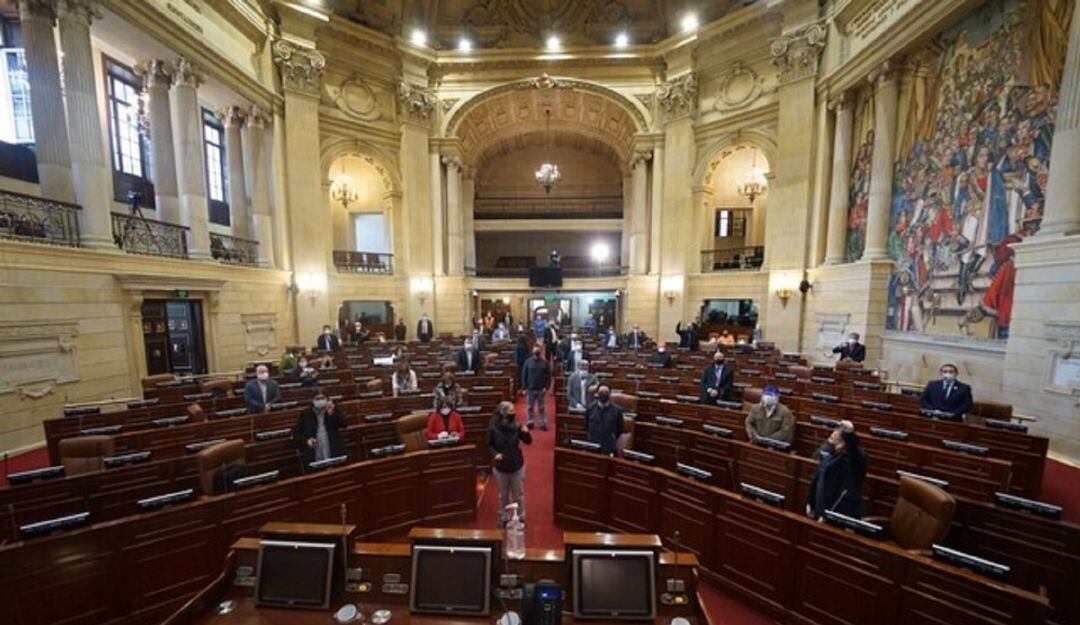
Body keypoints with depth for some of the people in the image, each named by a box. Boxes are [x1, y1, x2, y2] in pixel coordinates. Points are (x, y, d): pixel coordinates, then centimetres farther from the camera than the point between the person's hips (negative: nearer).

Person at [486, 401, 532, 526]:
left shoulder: (517, 426, -15)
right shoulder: (493, 428, -18)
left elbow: (528, 442, -7)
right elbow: (488, 445, -5)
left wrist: (526, 433, -27)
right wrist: (495, 454, -22)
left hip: (517, 465, 1)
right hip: (500, 467, 0)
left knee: (518, 494, 16)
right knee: (503, 495, 20)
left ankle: (520, 518, 37)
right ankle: (503, 519, 42)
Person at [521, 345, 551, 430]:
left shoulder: (545, 363, -1)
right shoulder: (528, 362, 0)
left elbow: (549, 376, 1)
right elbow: (524, 375, 2)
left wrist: (546, 387, -8)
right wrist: (525, 388, -2)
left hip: (541, 389, -1)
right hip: (530, 389, 1)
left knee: (542, 407, 7)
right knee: (530, 407, 10)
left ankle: (543, 424, 16)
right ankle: (530, 423, 23)